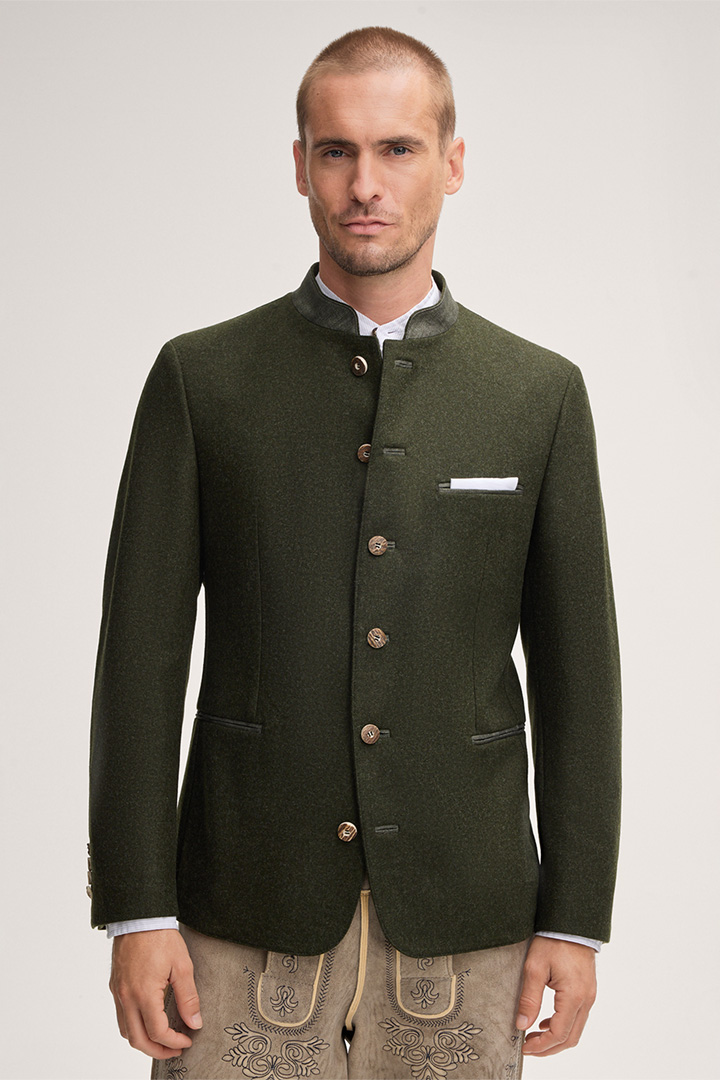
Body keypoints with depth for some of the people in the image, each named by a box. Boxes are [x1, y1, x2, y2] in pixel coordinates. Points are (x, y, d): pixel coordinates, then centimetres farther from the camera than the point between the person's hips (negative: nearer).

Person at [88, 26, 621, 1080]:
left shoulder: (540, 393, 5)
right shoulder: (201, 379, 2)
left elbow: (577, 674, 6)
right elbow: (140, 657, 0)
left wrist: (575, 920, 2)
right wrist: (137, 911, -6)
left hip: (461, 926, 1)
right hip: (249, 924, -1)